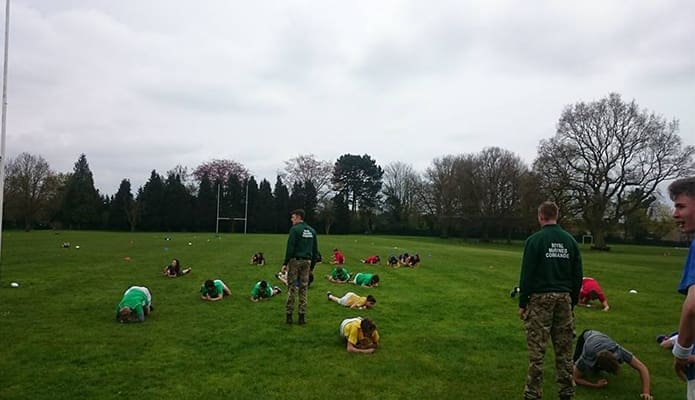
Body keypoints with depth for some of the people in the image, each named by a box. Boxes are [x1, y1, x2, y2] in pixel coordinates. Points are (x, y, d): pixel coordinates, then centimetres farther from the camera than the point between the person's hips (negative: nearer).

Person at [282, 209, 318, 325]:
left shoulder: (294, 229, -8)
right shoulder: (312, 231, 12)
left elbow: (290, 248, -14)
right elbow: (315, 250, 14)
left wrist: (285, 263, -9)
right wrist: (312, 265, 19)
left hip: (295, 261, -5)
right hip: (307, 262, 5)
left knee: (291, 288, 1)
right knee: (303, 289, 9)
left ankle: (289, 315, 5)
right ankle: (302, 317, 10)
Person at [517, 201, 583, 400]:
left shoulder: (535, 240, -6)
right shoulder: (570, 240, 9)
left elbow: (527, 275, -8)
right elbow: (577, 275, 11)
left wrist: (522, 303, -2)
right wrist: (573, 301, 19)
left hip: (540, 298, -5)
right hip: (564, 298, 5)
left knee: (537, 350, -1)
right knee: (564, 350, 12)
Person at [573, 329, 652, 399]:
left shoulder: (618, 351, -45)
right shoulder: (586, 359, -45)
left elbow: (642, 368, -39)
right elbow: (575, 378, -30)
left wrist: (646, 392, -50)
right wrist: (596, 385, -40)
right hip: (585, 337, -2)